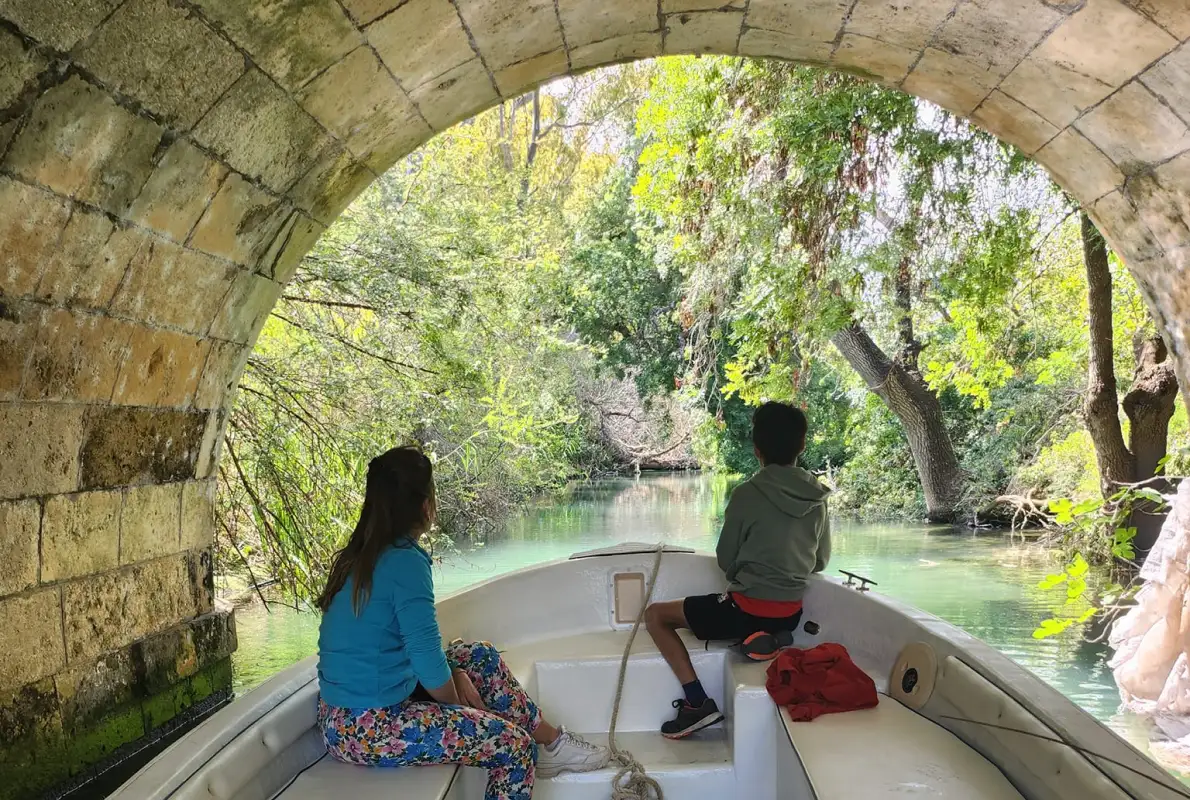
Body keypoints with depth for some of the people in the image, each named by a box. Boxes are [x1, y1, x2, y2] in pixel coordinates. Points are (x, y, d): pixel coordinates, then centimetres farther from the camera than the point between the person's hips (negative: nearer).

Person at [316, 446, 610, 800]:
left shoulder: (364, 554, 6)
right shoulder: (405, 562, -22)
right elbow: (429, 664, -21)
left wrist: (456, 675, 7)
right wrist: (459, 706, -2)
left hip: (347, 708, 10)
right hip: (363, 729, -10)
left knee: (481, 656, 20)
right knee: (515, 745, -9)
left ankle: (550, 740, 25)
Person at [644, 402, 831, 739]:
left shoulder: (748, 494, -17)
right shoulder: (817, 499, -2)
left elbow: (725, 561, -6)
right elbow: (820, 562, 10)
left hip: (748, 610, -6)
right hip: (791, 614, 6)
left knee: (656, 614, 8)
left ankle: (697, 702, -3)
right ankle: (770, 639, 9)